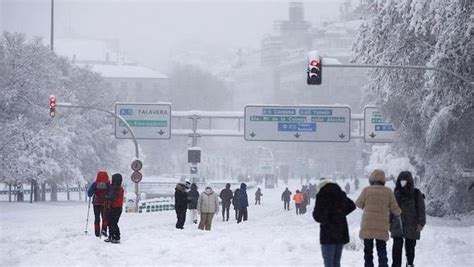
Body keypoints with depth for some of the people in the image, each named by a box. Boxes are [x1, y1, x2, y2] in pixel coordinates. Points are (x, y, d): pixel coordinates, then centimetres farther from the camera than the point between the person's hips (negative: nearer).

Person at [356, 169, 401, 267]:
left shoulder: (366, 190, -7)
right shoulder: (388, 192, -3)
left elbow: (358, 204, 5)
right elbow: (395, 209, 3)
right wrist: (399, 212, 26)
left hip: (367, 227, -1)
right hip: (382, 228, 1)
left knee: (368, 252, 8)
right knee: (382, 252, 9)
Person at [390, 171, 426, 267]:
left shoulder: (416, 194, 0)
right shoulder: (397, 193, 11)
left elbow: (421, 209, -3)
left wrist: (421, 223, -10)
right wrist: (390, 222, 13)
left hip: (411, 226, -3)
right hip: (397, 225, 3)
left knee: (410, 246, 3)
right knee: (397, 247, -4)